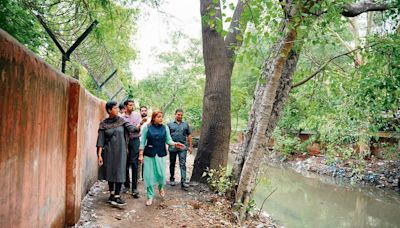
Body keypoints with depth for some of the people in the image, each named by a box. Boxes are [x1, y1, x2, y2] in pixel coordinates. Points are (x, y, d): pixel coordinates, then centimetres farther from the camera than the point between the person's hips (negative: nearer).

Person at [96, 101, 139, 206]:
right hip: (108, 151, 0)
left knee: (119, 173, -3)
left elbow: (131, 128, -13)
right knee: (110, 172, 8)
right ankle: (112, 194, 21)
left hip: (120, 151, 0)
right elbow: (101, 140, -3)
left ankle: (116, 196, 1)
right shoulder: (103, 124, -2)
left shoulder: (122, 120, 1)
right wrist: (99, 155, -8)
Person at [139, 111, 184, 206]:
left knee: (161, 174, 0)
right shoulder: (147, 127, -2)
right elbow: (142, 141, 1)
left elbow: (168, 140, 4)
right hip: (149, 154, -1)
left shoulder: (165, 127, 3)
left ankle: (161, 187, 35)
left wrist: (175, 144, -16)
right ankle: (150, 197, 16)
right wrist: (141, 154, -3)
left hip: (161, 154, 1)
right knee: (149, 175, 0)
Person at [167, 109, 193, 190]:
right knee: (172, 164, 12)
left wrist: (190, 146, 7)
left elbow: (189, 135, 12)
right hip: (172, 147, 0)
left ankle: (183, 182, -9)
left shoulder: (185, 124, 11)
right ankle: (172, 179, 28)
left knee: (183, 164, -7)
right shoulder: (170, 124, 6)